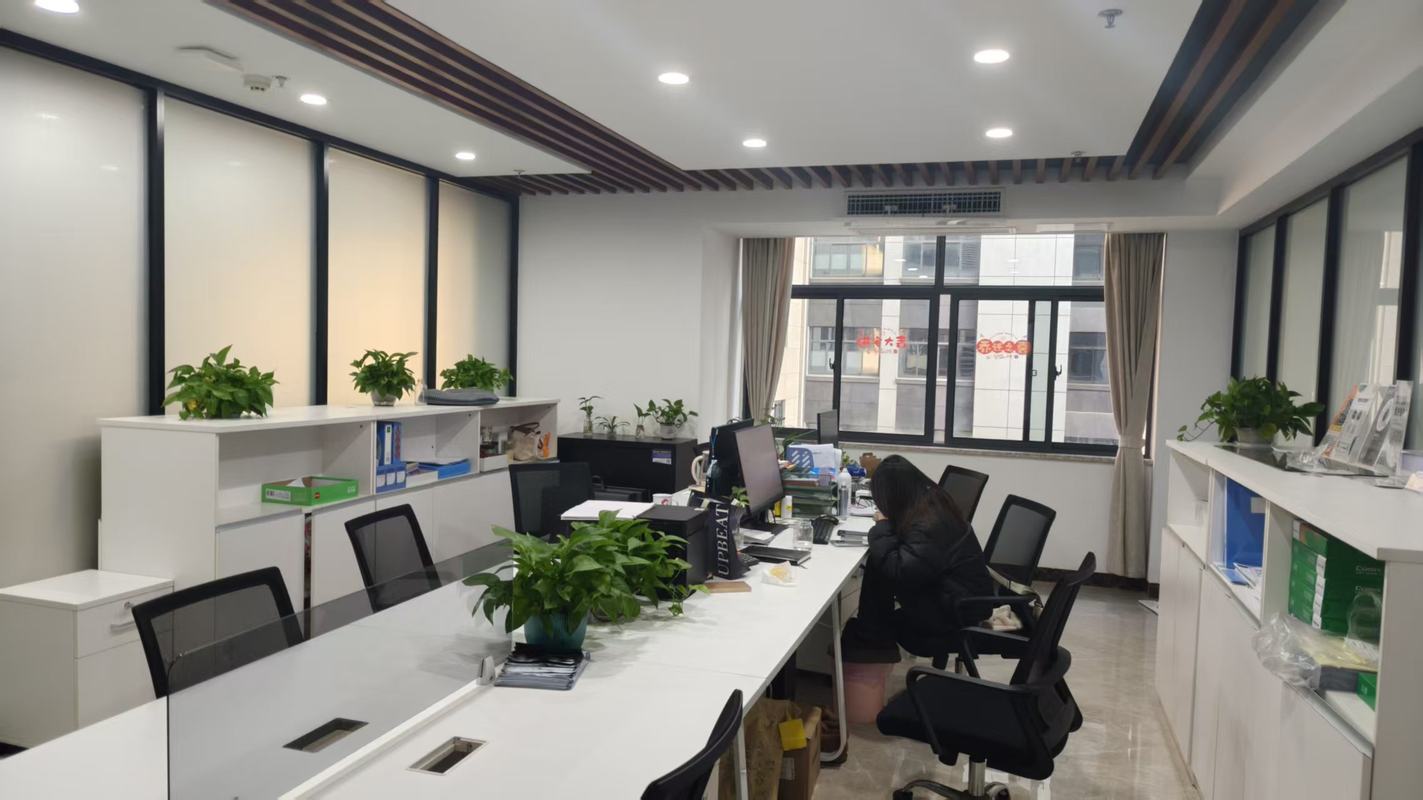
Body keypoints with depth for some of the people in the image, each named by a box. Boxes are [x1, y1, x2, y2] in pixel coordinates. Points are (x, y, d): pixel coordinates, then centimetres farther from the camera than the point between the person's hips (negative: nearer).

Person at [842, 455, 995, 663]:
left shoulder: (929, 523, -28)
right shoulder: (929, 500, 0)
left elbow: (898, 571, -28)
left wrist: (882, 527, -16)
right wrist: (887, 525, -6)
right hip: (959, 593, 9)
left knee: (881, 567, -16)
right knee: (879, 561, 2)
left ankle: (872, 639, 4)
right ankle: (873, 636, 12)